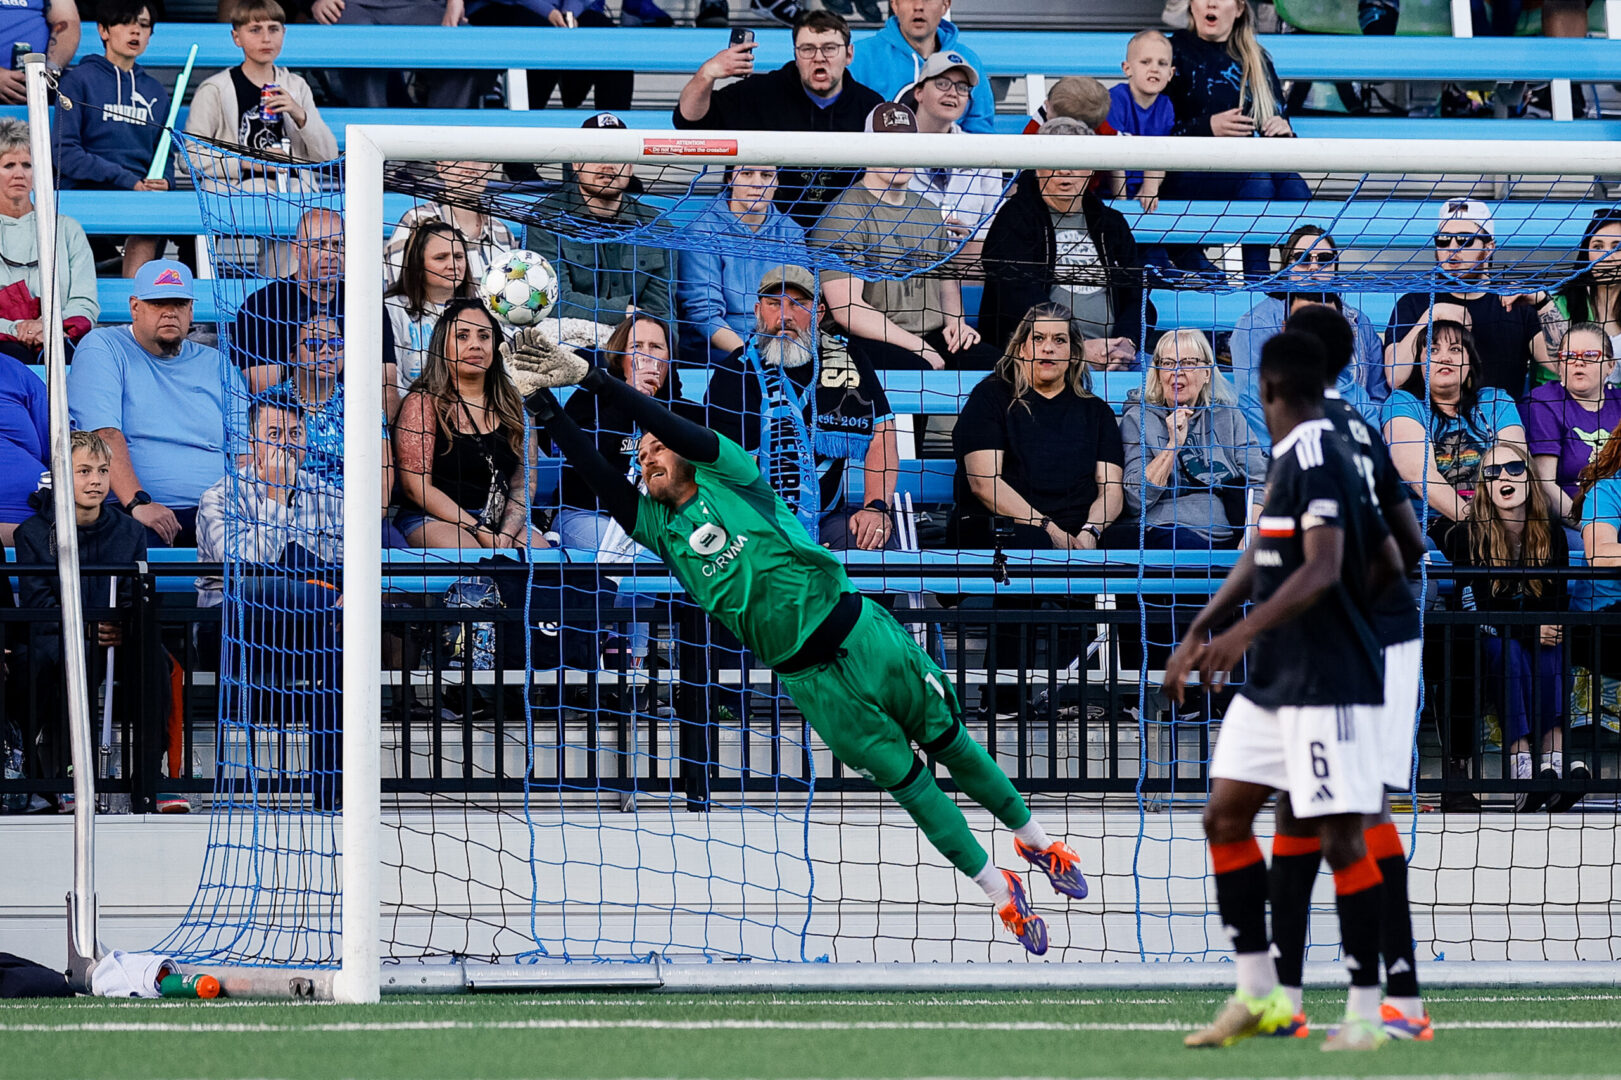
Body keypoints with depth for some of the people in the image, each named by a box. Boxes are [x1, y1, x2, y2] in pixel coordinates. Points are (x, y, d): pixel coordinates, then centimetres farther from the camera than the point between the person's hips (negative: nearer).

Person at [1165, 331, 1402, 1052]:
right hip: (1272, 681, 10)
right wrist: (1200, 634, 24)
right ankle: (1258, 997, 15)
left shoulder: (1316, 457, -16)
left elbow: (1322, 571, -26)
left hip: (1326, 685, -10)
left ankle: (1365, 1012, -1)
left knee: (1340, 838, -7)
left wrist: (1245, 631, -37)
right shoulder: (1290, 459, 14)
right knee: (1225, 817, 10)